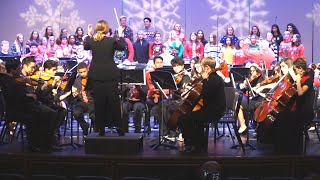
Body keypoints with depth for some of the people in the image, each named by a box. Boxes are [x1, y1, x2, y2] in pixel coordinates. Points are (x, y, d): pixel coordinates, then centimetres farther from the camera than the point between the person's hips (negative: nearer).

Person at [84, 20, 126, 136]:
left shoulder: (91, 41, 0)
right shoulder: (112, 41, -9)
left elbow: (85, 46, 22)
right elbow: (122, 47, 9)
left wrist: (89, 34, 30)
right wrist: (120, 35, 19)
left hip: (95, 75, 2)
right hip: (110, 75, -2)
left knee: (98, 103, 8)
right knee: (114, 102, 5)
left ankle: (101, 130, 12)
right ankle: (119, 129, 8)